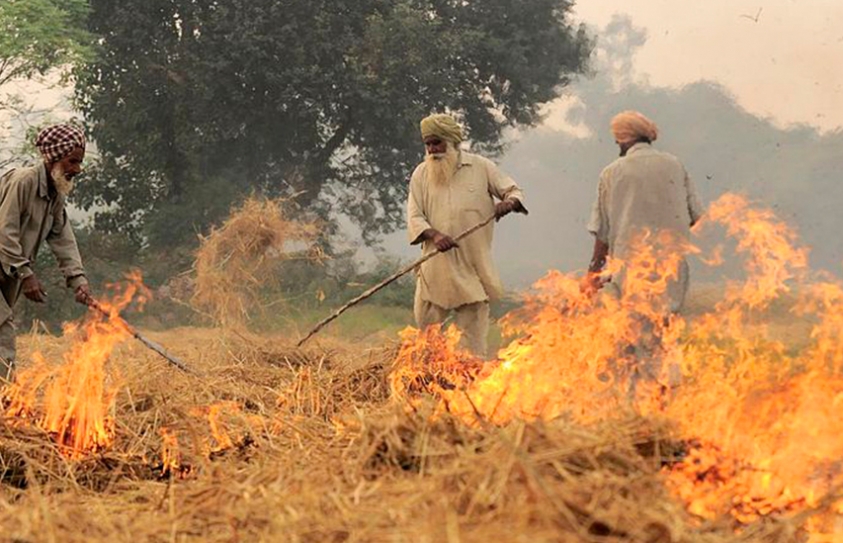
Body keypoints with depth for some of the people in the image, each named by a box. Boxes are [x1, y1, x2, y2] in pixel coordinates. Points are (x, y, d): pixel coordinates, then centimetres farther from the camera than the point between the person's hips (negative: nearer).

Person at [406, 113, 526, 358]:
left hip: (473, 267, -1)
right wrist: (433, 235, -19)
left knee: (472, 336, 2)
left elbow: (514, 191, 9)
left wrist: (509, 202, -16)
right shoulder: (421, 174, 7)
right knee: (425, 322, 3)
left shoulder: (481, 167, 5)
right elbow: (414, 217, 1)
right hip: (435, 268, 1)